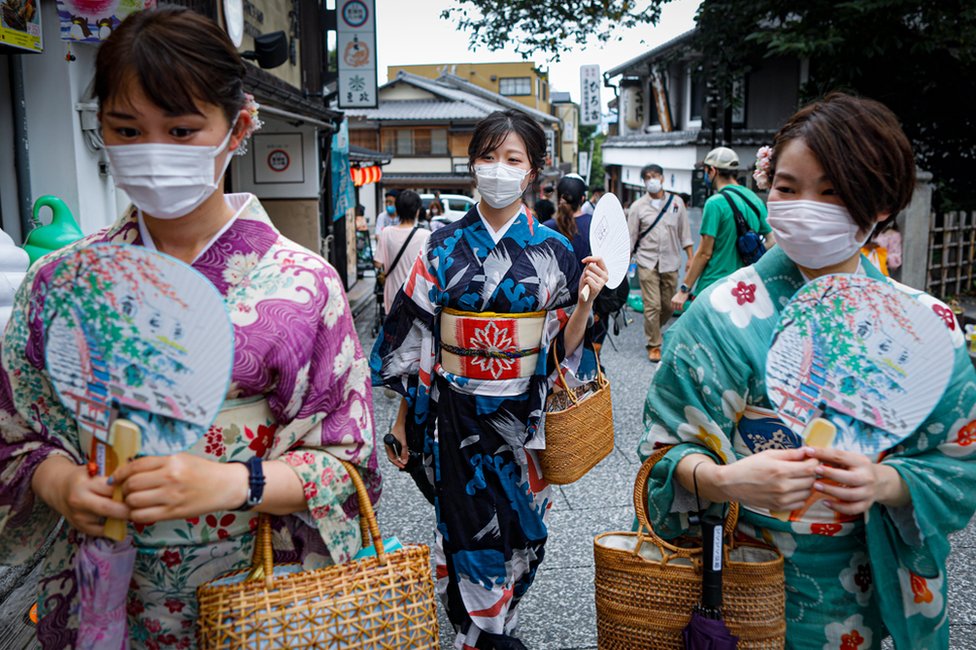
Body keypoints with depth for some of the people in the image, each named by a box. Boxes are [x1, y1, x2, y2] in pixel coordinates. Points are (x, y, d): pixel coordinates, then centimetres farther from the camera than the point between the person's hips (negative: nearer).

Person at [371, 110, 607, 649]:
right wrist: (403, 418, 2)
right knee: (471, 531, 3)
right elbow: (412, 340, 1)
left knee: (520, 528, 12)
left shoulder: (553, 251, 1)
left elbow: (565, 345, 2)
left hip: (524, 416, 1)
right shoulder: (444, 248, -1)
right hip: (456, 415, -1)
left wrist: (585, 302, -16)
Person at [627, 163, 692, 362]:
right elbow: (631, 238, 3)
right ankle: (653, 345, 6)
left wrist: (690, 259, 2)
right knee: (652, 305, -6)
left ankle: (653, 331, 35)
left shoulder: (676, 202, 5)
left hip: (670, 262, 2)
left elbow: (684, 233, 8)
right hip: (647, 262, -2)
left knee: (669, 306, 8)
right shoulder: (638, 206, 0)